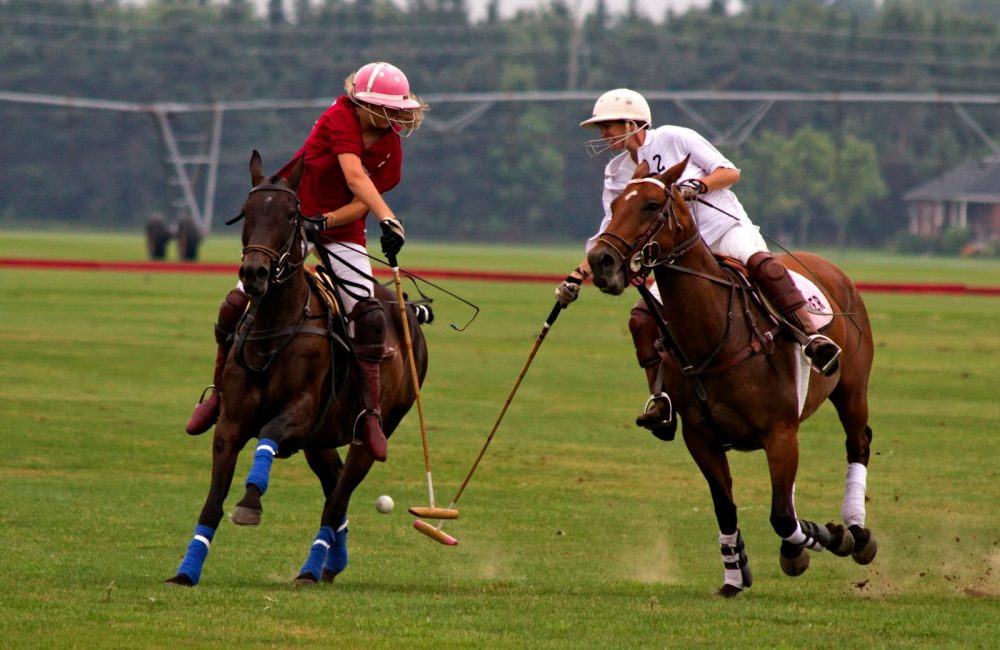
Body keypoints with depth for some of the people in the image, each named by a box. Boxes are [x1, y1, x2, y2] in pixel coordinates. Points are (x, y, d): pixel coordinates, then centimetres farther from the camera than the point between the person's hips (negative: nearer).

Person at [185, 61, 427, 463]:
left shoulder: (391, 148, -6)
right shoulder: (340, 119, -19)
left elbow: (360, 204, -11)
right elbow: (355, 178, -33)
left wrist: (325, 221, -31)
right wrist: (388, 219, -44)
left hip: (342, 232, 3)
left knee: (369, 317, -19)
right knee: (237, 305, -11)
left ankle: (369, 415, -12)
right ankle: (220, 392, 12)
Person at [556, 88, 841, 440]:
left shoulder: (674, 139, -4)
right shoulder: (617, 174, 11)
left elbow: (730, 172, -4)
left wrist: (698, 185, -23)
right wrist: (578, 275, -1)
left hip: (727, 229, -5)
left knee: (761, 263, -38)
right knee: (642, 318, -14)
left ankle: (810, 335, -44)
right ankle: (661, 397, -7)